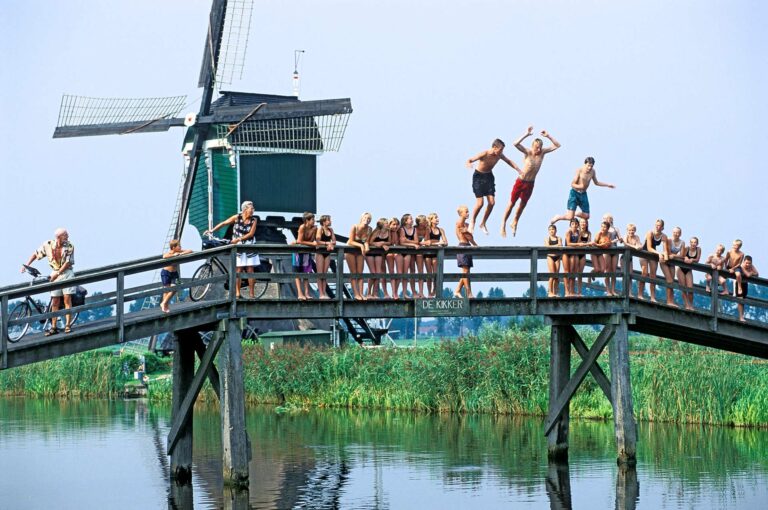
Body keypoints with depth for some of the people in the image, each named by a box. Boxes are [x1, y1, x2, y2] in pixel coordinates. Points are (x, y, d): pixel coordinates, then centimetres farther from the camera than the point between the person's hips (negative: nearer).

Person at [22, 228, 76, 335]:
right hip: (55, 274, 3)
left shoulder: (69, 246, -10)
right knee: (55, 302, 1)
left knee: (67, 299, -9)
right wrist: (26, 265, 3)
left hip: (66, 273, -2)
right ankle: (54, 327, 4)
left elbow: (67, 262, -14)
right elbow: (36, 254, 8)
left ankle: (68, 325, -8)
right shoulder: (48, 245, -3)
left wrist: (57, 273, -18)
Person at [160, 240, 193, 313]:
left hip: (174, 273, 5)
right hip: (166, 273, -5)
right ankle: (165, 306, 13)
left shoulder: (179, 252, -6)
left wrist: (182, 253, -24)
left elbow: (190, 251, -10)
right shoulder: (169, 253, -22)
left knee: (173, 289, -4)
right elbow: (164, 256, -45)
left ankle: (164, 303, 15)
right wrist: (174, 255, -40)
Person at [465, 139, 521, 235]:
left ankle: (483, 224, 16)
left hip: (489, 177, 5)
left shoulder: (499, 155, -11)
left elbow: (509, 161, 8)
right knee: (480, 203, -14)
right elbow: (470, 160, -30)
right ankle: (472, 223, 11)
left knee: (492, 202, -3)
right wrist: (468, 164, -54)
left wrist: (518, 170, -1)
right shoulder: (484, 154, -28)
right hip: (478, 176, -5)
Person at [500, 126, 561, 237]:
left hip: (530, 183, 4)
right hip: (520, 182, -4)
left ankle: (514, 224, 33)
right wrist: (526, 134, -36)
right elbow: (516, 144, -33)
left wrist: (548, 136, -16)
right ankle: (503, 225, 13)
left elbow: (557, 145, -4)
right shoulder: (528, 152, -17)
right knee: (511, 203, 4)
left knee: (523, 204, 16)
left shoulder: (542, 152, -6)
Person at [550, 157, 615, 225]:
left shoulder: (593, 172, -1)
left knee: (586, 216, 3)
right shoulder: (579, 170, -18)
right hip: (575, 193, -6)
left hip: (583, 194, 6)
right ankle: (557, 217, 16)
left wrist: (607, 185, 13)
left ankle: (574, 213, 30)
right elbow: (572, 184, -17)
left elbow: (596, 183, 17)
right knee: (570, 217, -13)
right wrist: (579, 186, -37)